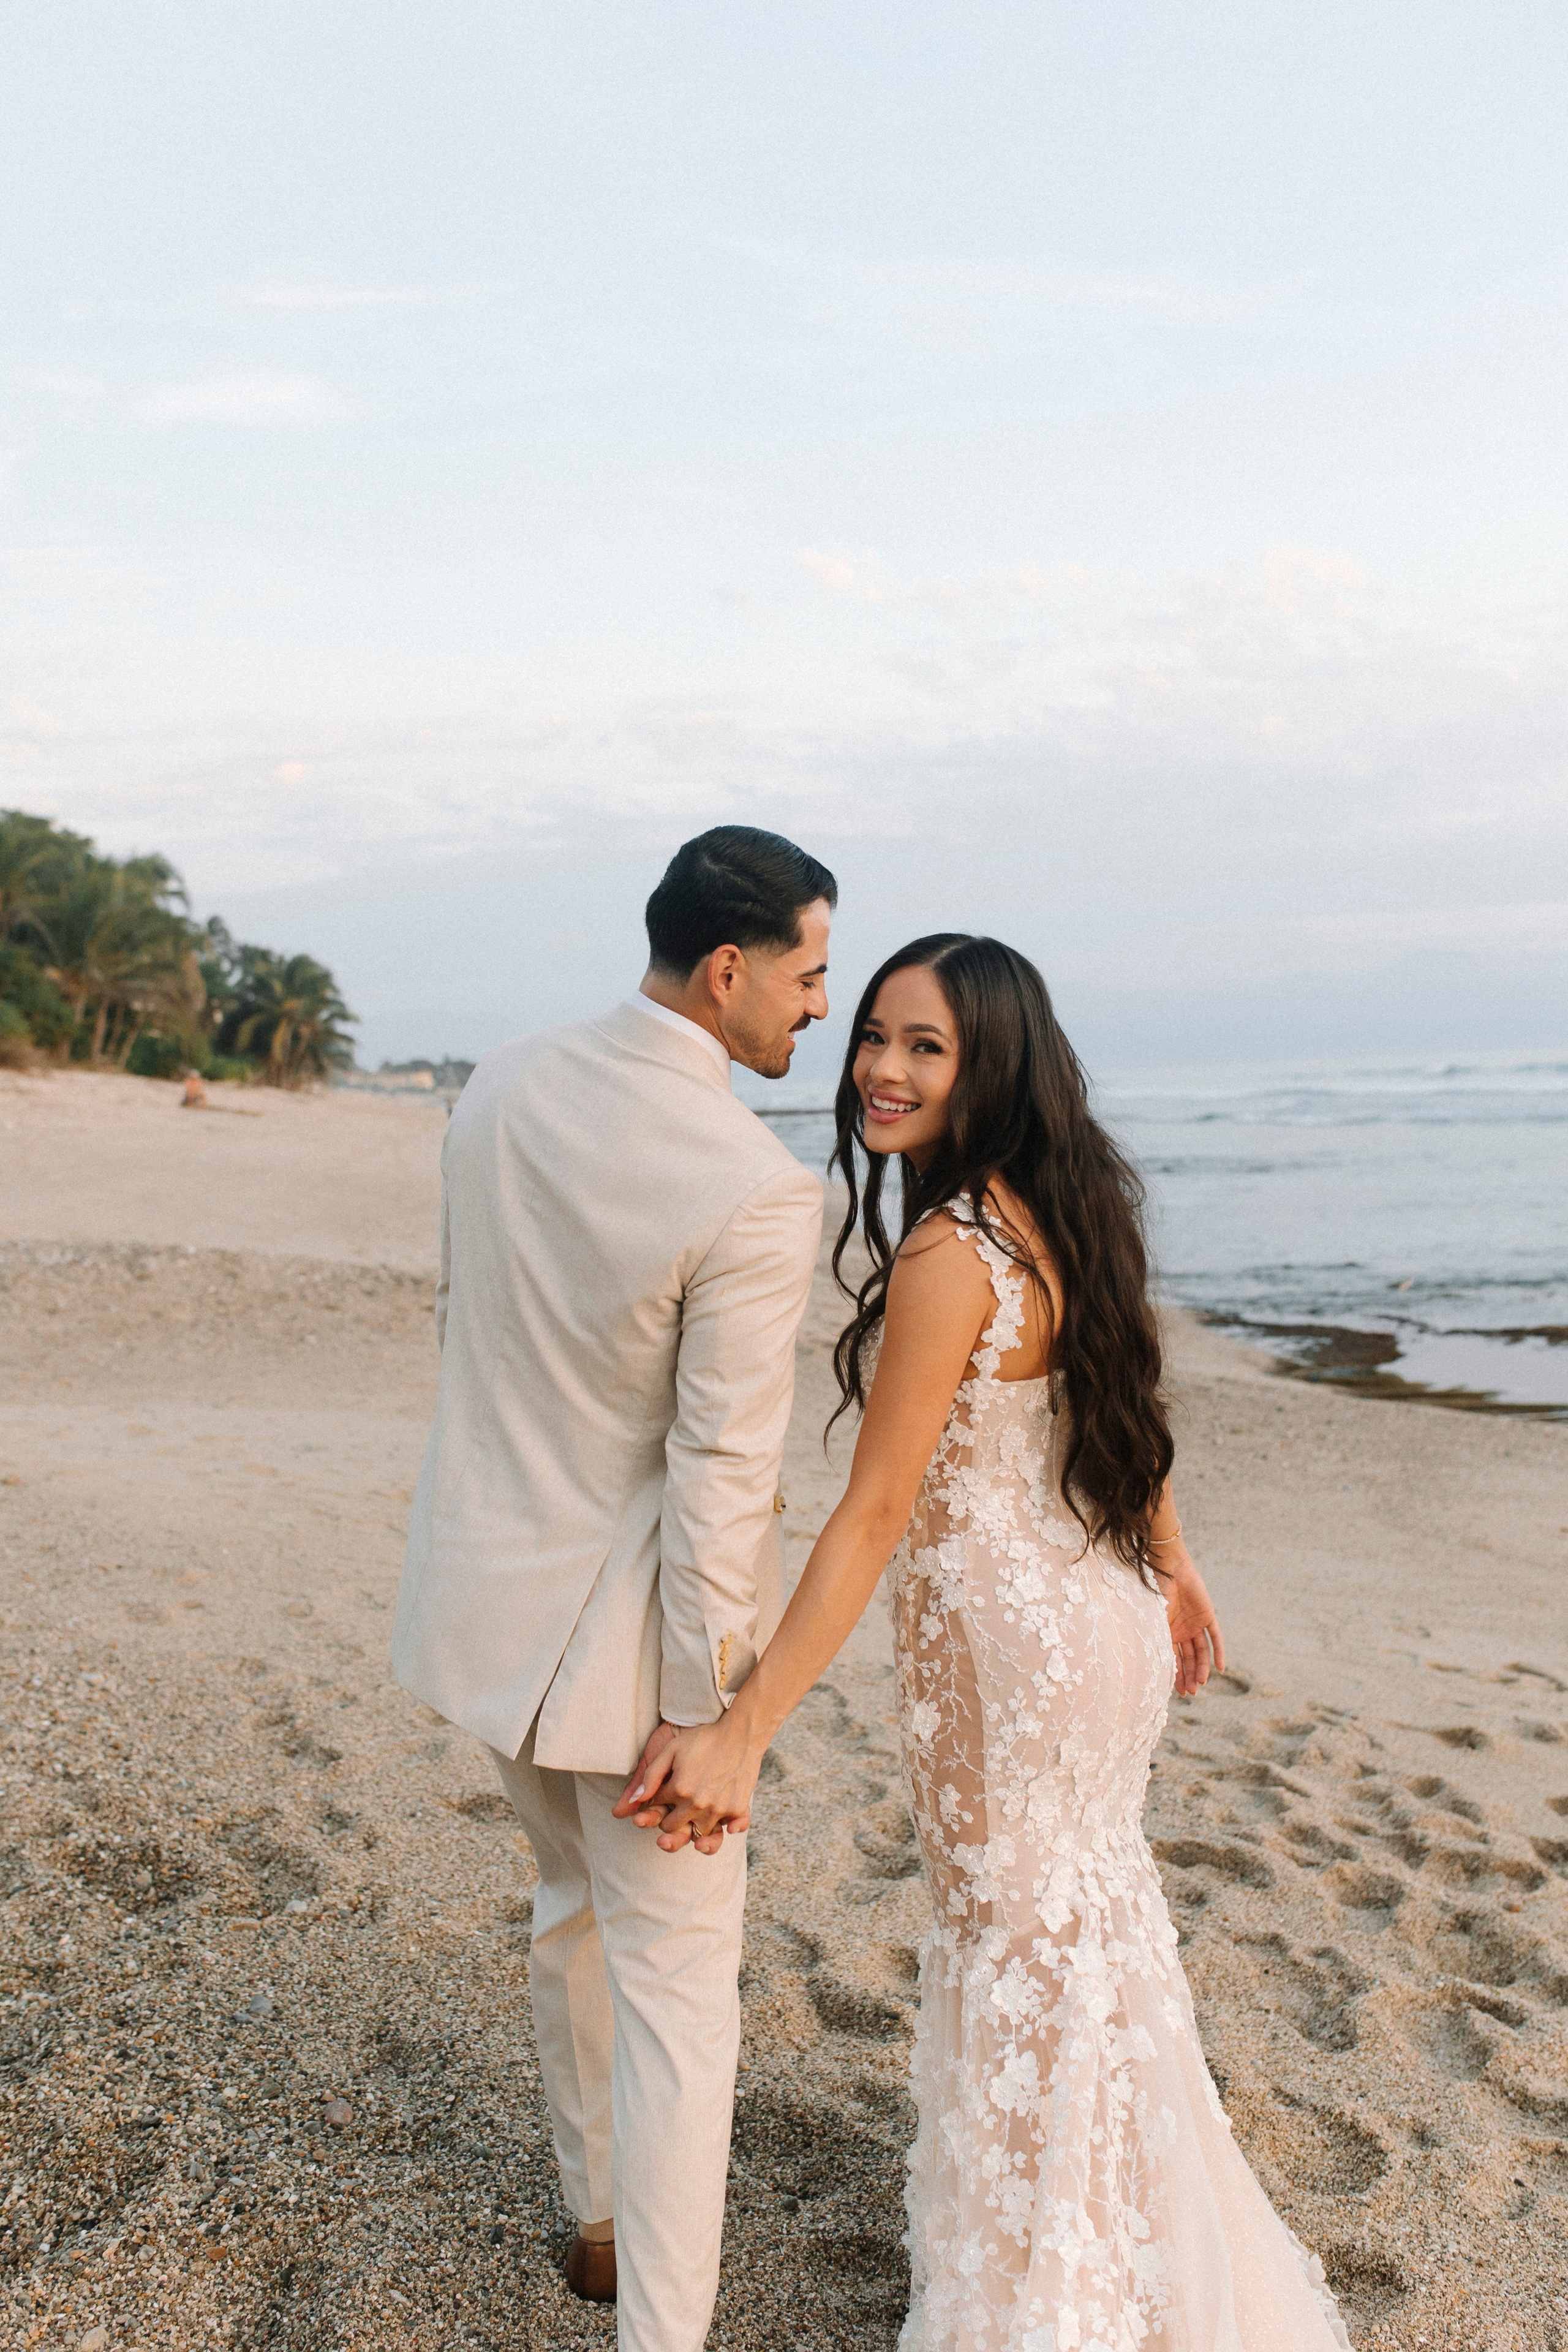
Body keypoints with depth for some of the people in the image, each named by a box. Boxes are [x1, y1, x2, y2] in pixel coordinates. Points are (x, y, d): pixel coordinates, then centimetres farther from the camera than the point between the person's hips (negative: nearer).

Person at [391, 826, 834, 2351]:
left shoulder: (498, 1091, -4)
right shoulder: (758, 1192, -25)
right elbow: (720, 1478, -23)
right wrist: (710, 1722, -13)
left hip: (490, 1578, 8)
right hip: (619, 1624, -7)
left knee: (575, 1909, 28)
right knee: (675, 1989, 9)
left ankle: (598, 2220, 49)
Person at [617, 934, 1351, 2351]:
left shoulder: (946, 1255, -27)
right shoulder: (1064, 1211, -2)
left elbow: (877, 1514, -27)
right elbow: (1123, 1405, 10)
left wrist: (744, 1735, -25)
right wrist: (1173, 1568, 23)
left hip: (1006, 1646, -8)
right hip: (1107, 1615, 8)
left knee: (1015, 1944, 12)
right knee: (1091, 1914, 26)